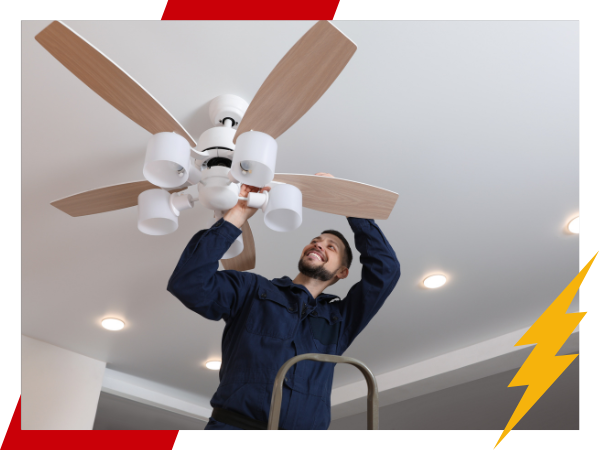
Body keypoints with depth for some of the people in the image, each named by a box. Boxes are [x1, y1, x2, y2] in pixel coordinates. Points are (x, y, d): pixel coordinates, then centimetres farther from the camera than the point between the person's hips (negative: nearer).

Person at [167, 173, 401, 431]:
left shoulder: (340, 320, 21)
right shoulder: (251, 289, 16)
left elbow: (385, 268, 15)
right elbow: (188, 283, 1)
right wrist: (239, 213, 0)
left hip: (305, 427, 3)